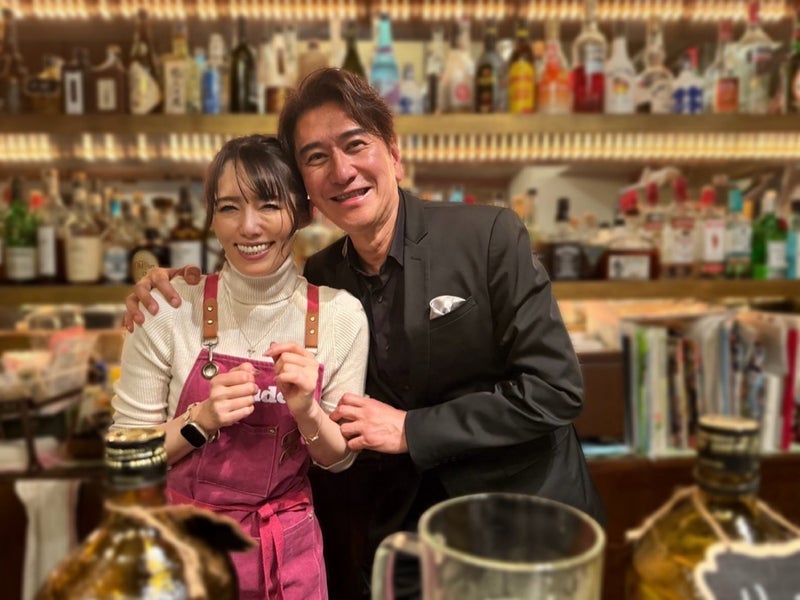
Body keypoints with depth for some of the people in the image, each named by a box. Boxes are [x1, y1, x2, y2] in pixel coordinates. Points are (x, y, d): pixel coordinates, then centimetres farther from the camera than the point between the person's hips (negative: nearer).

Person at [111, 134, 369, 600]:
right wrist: (200, 420, -24)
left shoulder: (341, 315, -13)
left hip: (289, 545, 1)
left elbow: (340, 459, -4)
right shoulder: (170, 309, -16)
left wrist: (308, 413, -23)